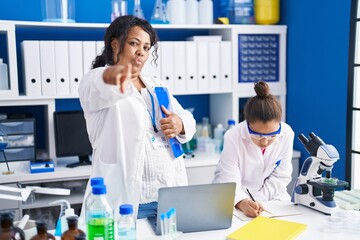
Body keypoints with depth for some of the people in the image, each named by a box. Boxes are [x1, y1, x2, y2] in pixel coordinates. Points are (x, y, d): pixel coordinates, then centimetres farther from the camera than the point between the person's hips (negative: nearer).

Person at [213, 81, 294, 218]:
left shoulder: (286, 134, -14)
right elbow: (230, 182, -24)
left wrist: (255, 201, -18)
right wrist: (243, 203, -43)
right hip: (233, 203, -4)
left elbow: (280, 177, -8)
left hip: (271, 198, 4)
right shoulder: (233, 138, -21)